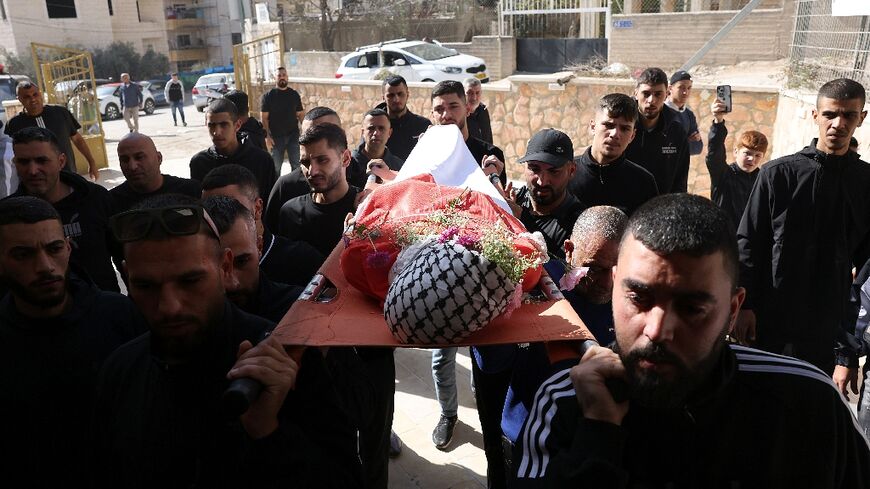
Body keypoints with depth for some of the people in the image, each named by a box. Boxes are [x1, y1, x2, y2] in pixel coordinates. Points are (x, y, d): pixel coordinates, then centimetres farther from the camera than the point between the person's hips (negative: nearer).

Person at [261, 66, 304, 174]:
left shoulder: (294, 94, 5)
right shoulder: (268, 96, -2)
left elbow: (300, 114, 7)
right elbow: (264, 118, -4)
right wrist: (267, 136, -11)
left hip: (293, 135, 2)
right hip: (276, 137, -1)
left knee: (296, 165, 4)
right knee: (276, 166, 9)